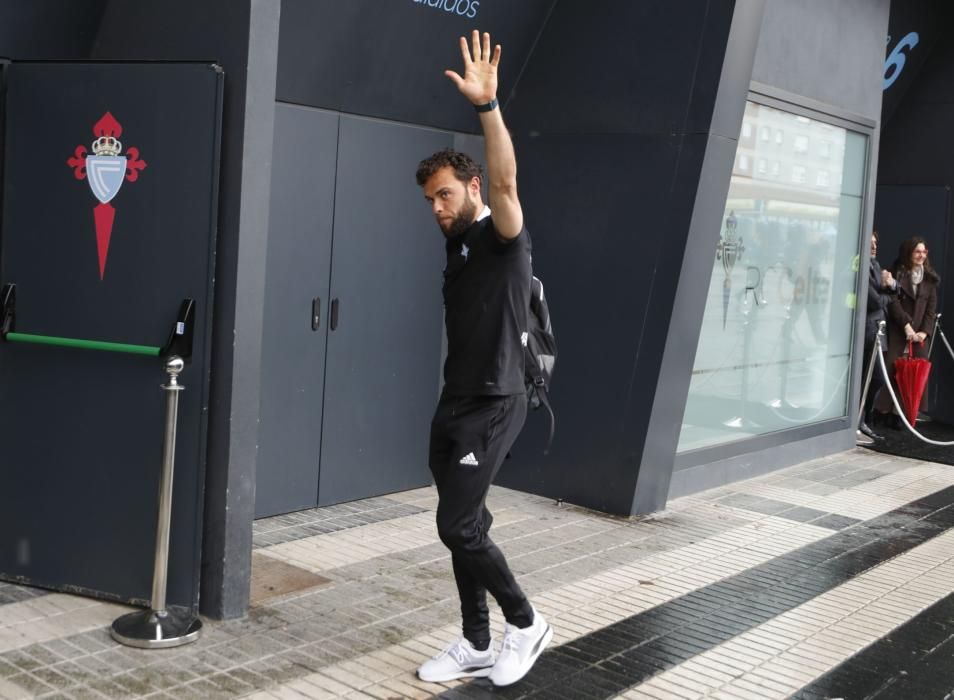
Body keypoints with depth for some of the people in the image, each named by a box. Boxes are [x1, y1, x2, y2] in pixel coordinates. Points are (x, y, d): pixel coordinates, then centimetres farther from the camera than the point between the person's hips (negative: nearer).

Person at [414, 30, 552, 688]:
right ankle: (477, 645, 22)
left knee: (459, 526, -9)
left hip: (493, 407, -8)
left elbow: (505, 179, -29)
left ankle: (527, 623, 10)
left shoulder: (503, 237, -13)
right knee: (465, 527, 11)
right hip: (453, 405, 8)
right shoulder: (457, 243, 12)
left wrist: (488, 104, -39)